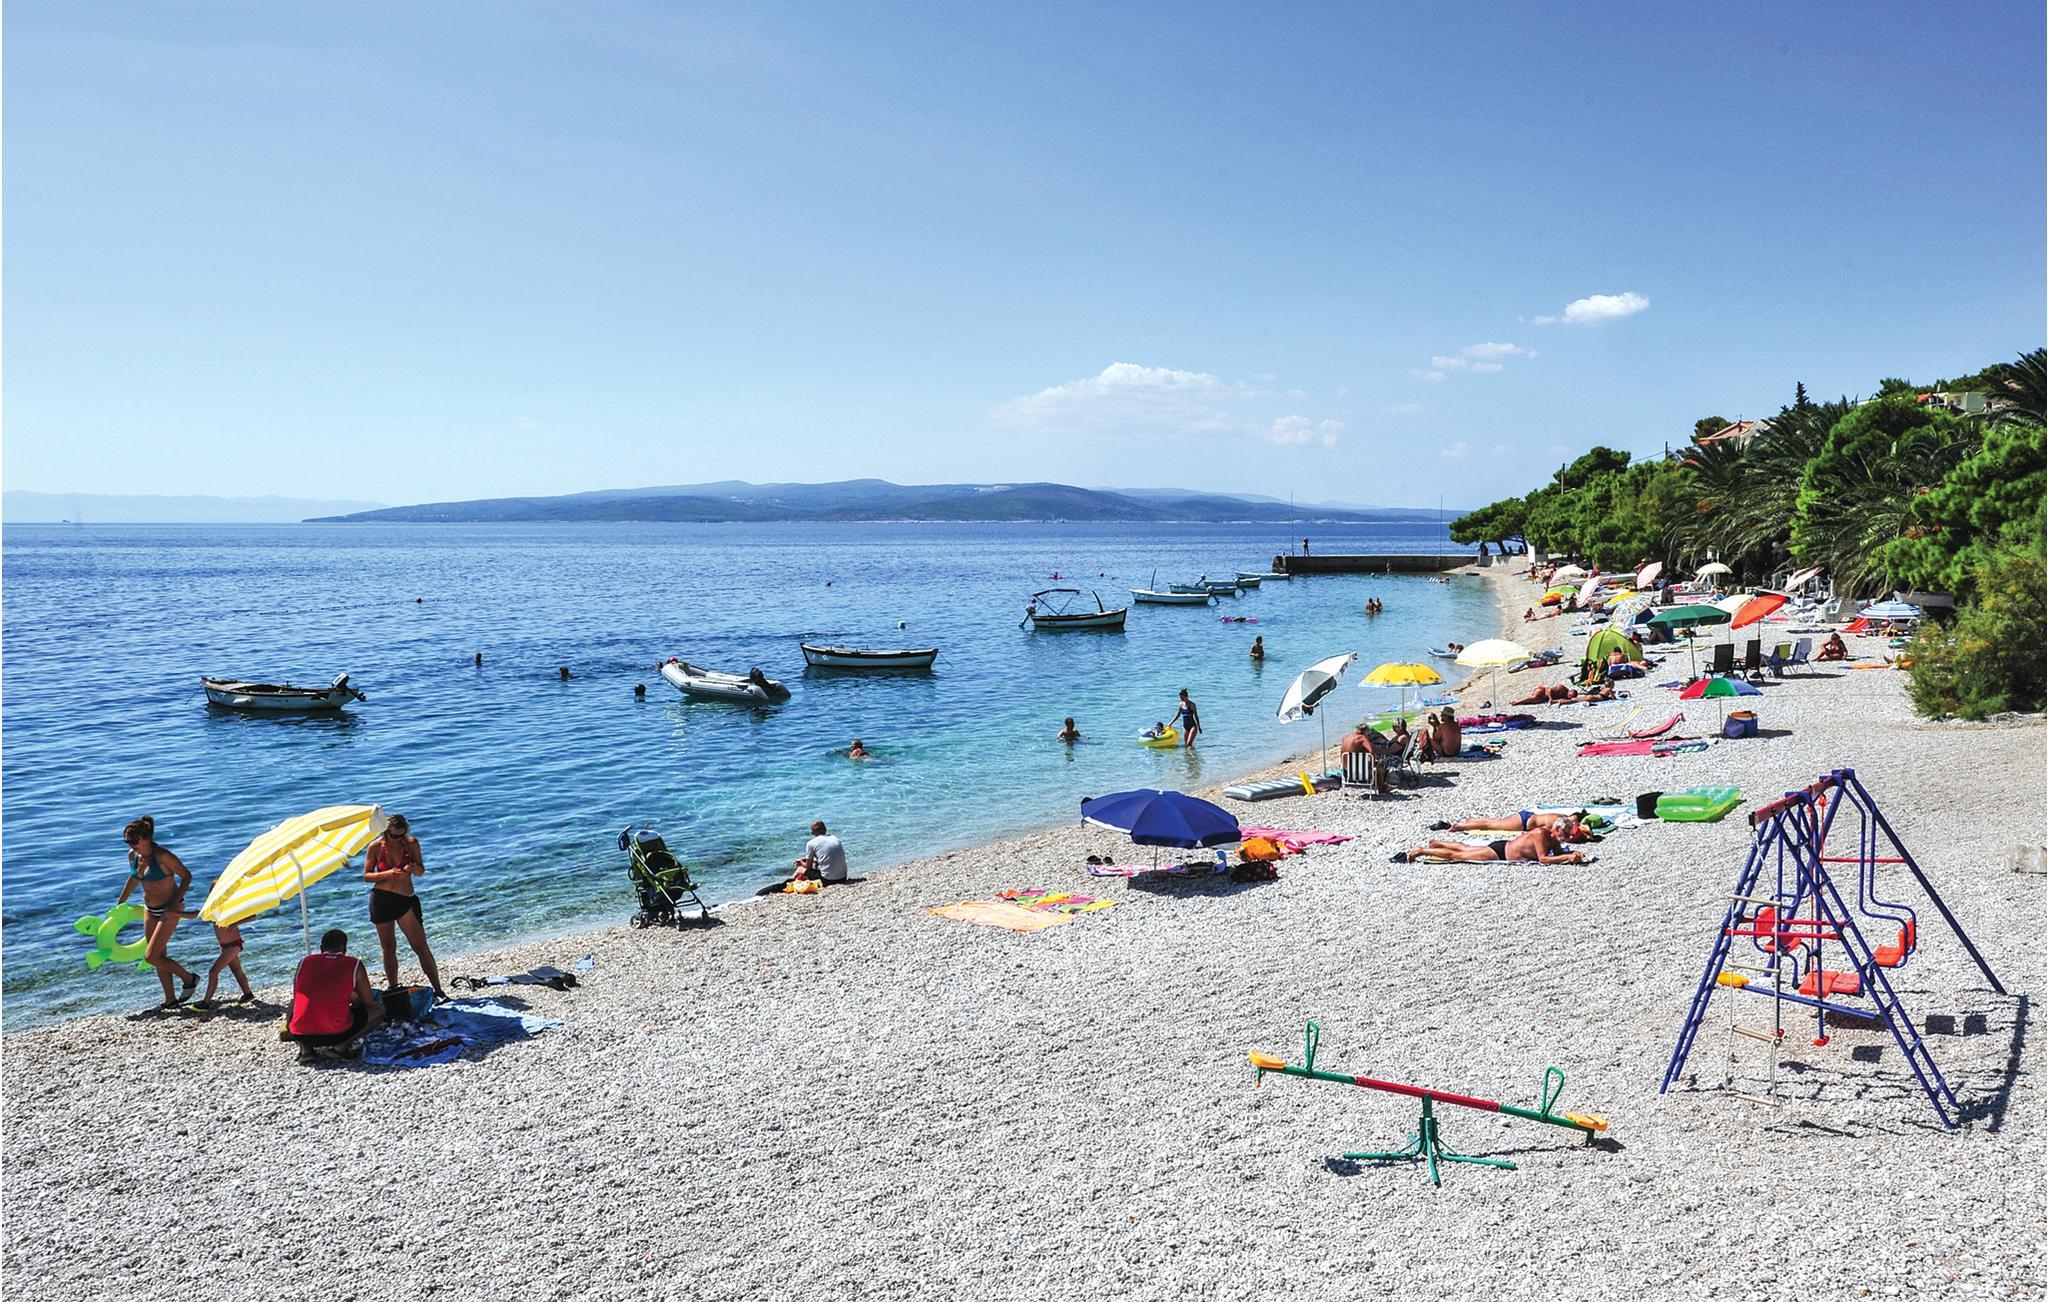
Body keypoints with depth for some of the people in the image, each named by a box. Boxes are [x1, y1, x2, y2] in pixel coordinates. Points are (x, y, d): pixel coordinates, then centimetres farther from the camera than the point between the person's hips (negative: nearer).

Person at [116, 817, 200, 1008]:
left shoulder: (162, 856, -25)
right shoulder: (133, 855, -3)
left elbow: (186, 876, -17)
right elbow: (133, 879, 16)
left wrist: (175, 903, -24)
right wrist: (120, 904, 23)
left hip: (170, 910, -7)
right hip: (150, 909, 7)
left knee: (151, 957, -10)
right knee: (160, 956, 10)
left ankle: (189, 978, 11)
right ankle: (170, 1000, 20)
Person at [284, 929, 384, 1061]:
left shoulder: (304, 962, 12)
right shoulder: (354, 965, 4)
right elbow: (368, 1002, 11)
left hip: (300, 1034, 4)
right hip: (336, 1034, -3)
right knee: (378, 1009, 19)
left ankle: (305, 1049, 11)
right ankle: (340, 1047, -1)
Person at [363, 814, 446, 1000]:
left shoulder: (411, 843, 0)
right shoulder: (376, 847, -2)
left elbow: (421, 871, 4)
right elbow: (366, 876, 0)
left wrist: (413, 867, -19)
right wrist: (387, 874, -18)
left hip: (405, 899, 0)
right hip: (381, 899, 0)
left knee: (421, 947, -5)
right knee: (389, 948, 10)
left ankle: (438, 990, -4)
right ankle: (392, 988, 24)